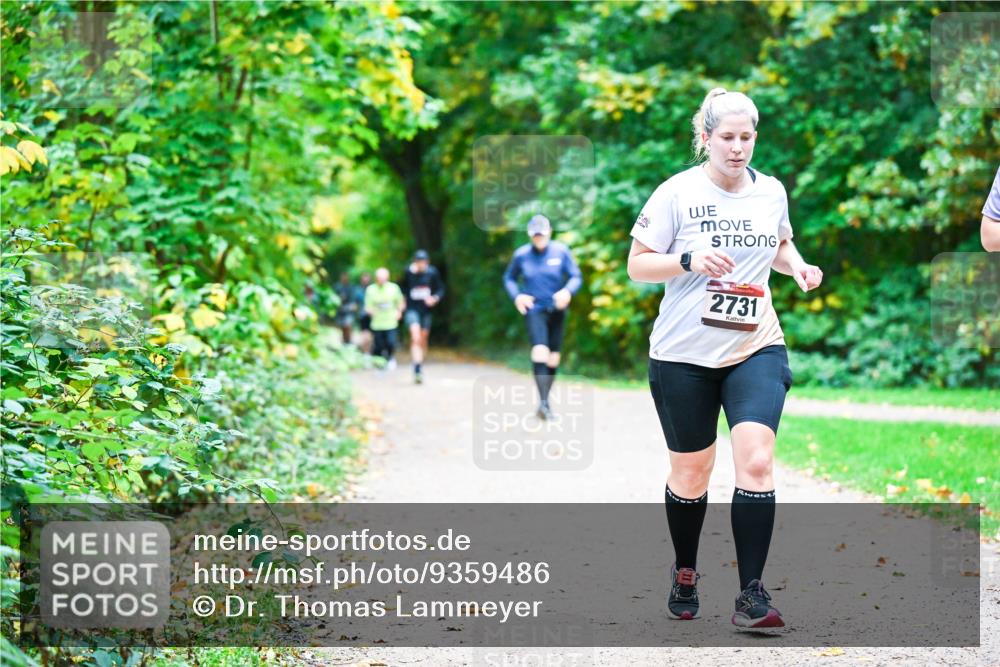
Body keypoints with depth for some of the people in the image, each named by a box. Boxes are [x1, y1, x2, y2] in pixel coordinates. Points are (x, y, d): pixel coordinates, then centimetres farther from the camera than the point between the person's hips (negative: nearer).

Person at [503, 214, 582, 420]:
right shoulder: (521, 255, 0)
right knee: (540, 351, -23)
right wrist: (516, 296, -6)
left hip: (556, 311, 2)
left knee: (553, 358, 8)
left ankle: (545, 401, 25)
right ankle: (543, 402, -29)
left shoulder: (561, 251, -2)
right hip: (534, 310, -2)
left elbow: (576, 277, -2)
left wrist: (568, 291, -23)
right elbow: (509, 278, 13)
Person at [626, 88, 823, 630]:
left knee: (756, 461, -16)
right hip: (685, 354, -2)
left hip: (756, 347, 2)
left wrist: (798, 266, 2)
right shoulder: (677, 193, -8)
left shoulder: (771, 191, 5)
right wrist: (689, 259, -22)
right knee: (691, 472, 9)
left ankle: (751, 595, -13)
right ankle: (684, 573, 35)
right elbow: (636, 265, -5)